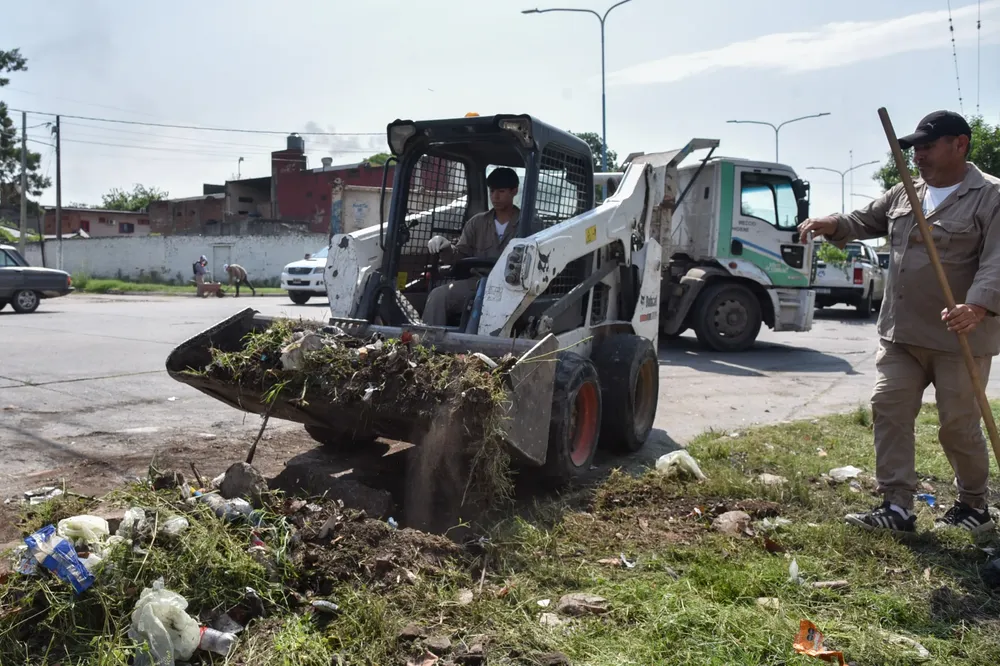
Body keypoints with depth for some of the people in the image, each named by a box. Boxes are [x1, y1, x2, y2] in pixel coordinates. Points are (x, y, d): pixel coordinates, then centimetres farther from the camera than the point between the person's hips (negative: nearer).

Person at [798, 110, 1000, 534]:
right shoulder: (905, 194, 13)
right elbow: (865, 221, 21)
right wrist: (833, 225, -1)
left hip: (959, 337, -6)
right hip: (900, 334, 6)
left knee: (959, 425, 4)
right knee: (889, 410, 0)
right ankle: (897, 507, 7)